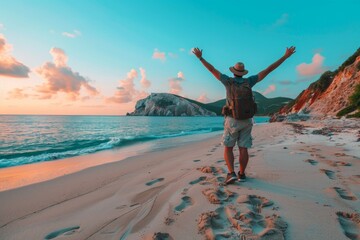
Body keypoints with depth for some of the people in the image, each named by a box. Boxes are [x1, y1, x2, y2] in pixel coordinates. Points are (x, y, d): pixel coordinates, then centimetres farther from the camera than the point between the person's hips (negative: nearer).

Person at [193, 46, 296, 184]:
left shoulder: (229, 81, -4)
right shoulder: (249, 81, 1)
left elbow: (212, 70, 1)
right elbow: (268, 70, 3)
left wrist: (200, 57, 11)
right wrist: (285, 56, 9)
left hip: (232, 120, -2)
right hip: (246, 121, 3)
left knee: (228, 148, 6)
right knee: (243, 149, 8)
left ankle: (231, 174, -6)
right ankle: (241, 174, 14)